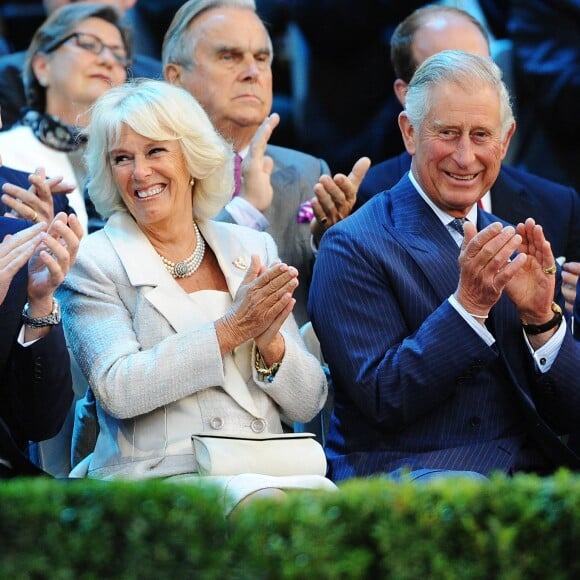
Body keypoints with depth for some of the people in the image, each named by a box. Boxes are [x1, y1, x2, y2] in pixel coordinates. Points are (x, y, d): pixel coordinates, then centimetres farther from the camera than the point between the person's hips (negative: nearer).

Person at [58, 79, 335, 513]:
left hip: (268, 472, 4)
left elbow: (307, 404, 14)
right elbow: (117, 390, -11)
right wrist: (230, 329, -12)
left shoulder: (253, 249, 16)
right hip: (157, 477, -4)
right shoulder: (93, 263, 5)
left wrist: (269, 340, -7)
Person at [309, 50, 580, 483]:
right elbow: (382, 398, -11)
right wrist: (469, 304, -20)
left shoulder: (518, 247, 15)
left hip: (527, 466, 5)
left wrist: (541, 317, -9)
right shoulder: (352, 248, -2)